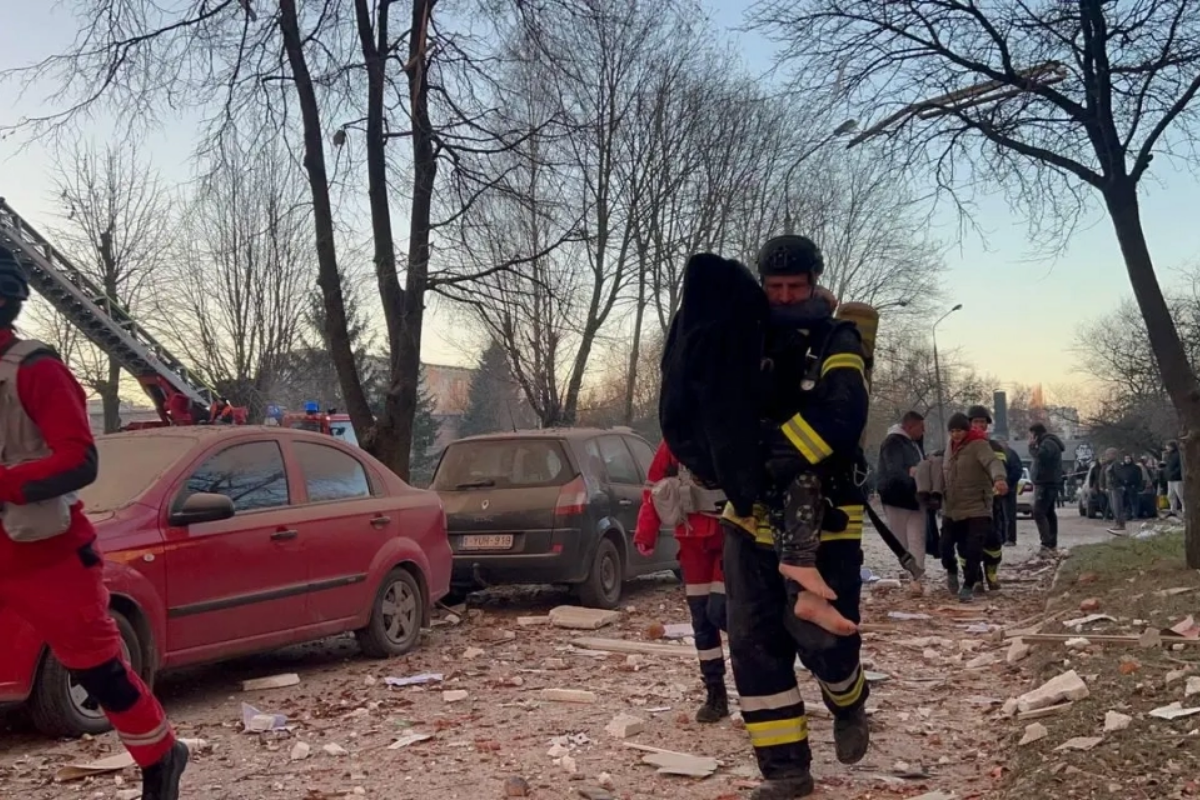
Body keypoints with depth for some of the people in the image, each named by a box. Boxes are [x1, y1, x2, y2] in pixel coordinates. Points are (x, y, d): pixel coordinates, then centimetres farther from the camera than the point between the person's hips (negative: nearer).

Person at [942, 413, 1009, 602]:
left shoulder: (978, 445, -13)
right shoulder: (952, 445, 11)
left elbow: (993, 461, -31)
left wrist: (999, 478, -52)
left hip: (977, 508, -7)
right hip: (953, 509, 7)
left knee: (973, 549, -14)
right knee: (963, 548, 16)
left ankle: (968, 585, -8)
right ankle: (976, 580, 33)